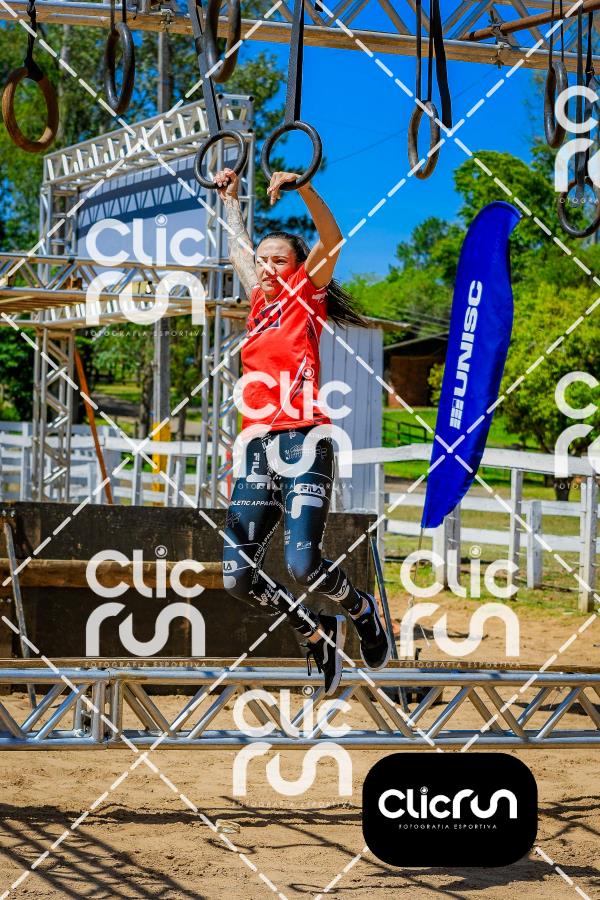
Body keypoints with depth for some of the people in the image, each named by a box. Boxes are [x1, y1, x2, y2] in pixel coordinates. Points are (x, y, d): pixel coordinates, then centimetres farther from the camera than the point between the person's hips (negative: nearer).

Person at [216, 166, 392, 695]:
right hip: (257, 447, 6)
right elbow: (238, 247, 37)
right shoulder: (259, 300, 20)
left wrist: (304, 189, -20)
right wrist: (231, 197, 41)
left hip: (303, 440, -6)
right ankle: (317, 634, 19)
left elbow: (331, 240, -10)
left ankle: (362, 611, 12)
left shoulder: (307, 294, 6)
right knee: (239, 578, -5)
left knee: (303, 565, -20)